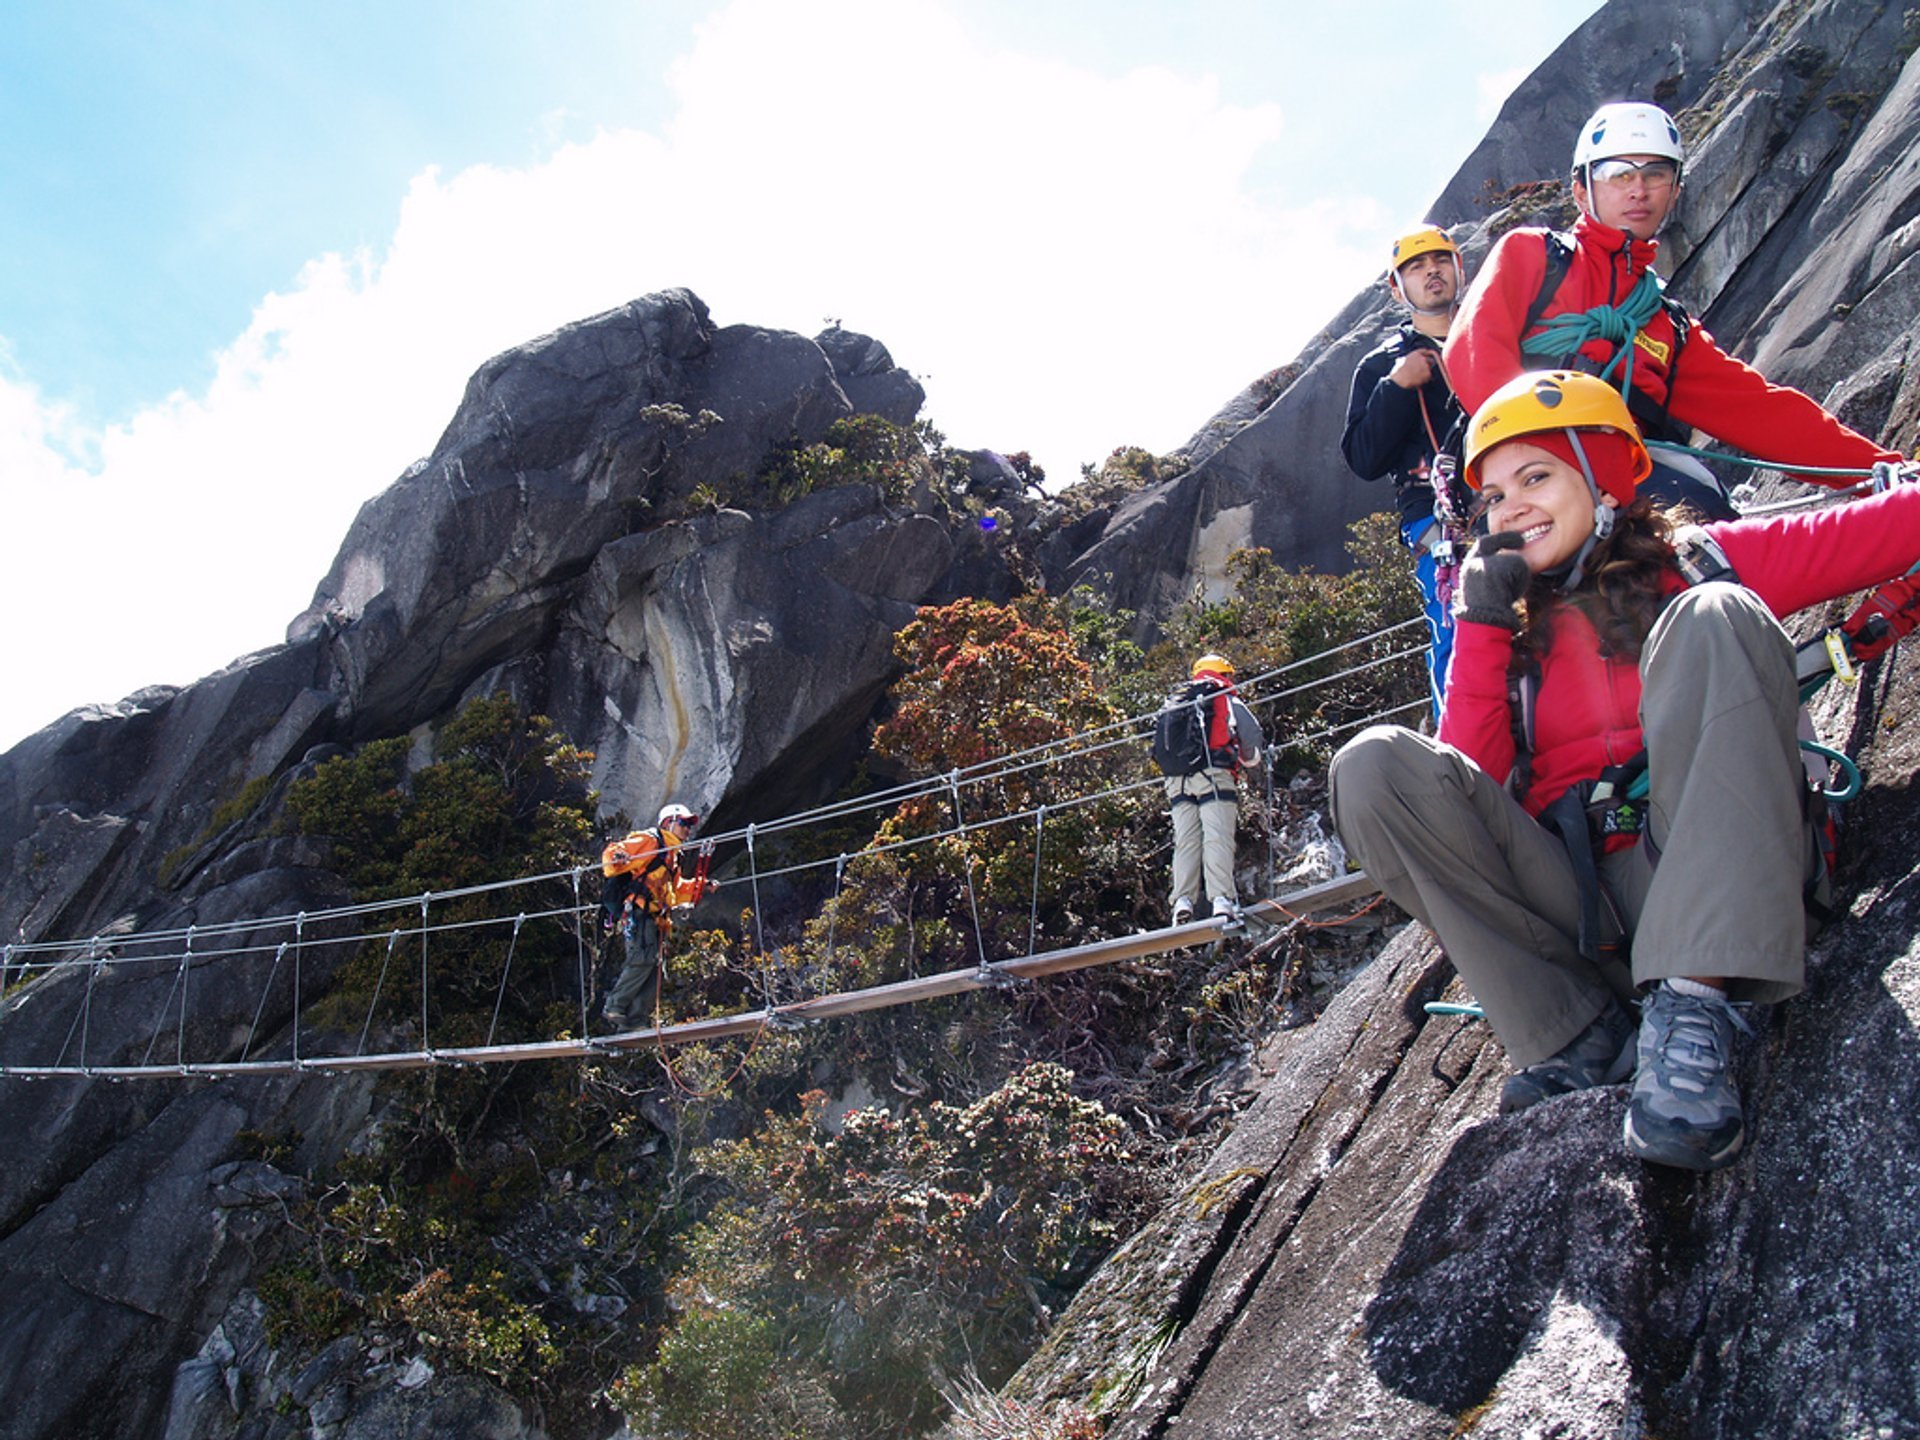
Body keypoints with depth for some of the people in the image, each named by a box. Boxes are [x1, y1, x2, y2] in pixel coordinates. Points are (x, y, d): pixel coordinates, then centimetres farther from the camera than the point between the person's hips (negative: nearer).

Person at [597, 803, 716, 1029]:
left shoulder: (671, 856, 32)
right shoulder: (649, 841, 1)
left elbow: (676, 890, 39)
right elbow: (611, 854, -10)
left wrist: (701, 887, 28)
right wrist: (616, 860, -33)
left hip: (653, 920, 10)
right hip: (637, 913, -10)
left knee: (654, 968, 1)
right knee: (643, 958, -23)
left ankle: (634, 1017, -1)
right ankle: (614, 1008, -19)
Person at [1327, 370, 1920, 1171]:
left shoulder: (1699, 566, 12)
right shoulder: (1511, 630, 18)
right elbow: (1467, 776, 4)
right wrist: (1481, 624, 1)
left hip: (1715, 887, -2)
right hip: (1575, 909, 2)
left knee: (1714, 617, -22)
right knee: (1374, 764, -16)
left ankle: (1693, 1010, -34)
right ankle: (1582, 1044, -23)